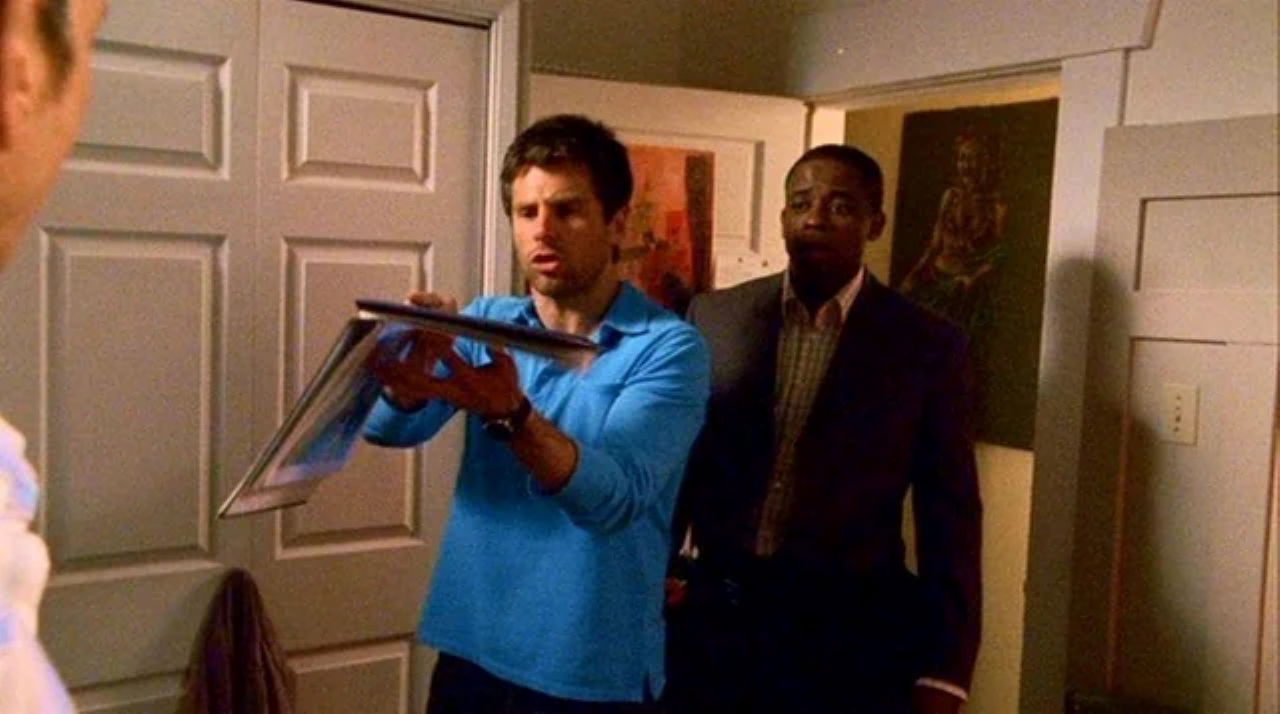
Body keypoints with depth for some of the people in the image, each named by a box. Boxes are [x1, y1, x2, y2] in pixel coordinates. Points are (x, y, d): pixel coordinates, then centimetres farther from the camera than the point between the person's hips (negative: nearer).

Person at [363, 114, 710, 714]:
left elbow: (615, 497, -25)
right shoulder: (484, 323, 1)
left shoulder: (668, 347, -13)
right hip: (470, 654, 4)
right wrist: (412, 371, -32)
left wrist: (510, 414, -40)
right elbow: (387, 428, -11)